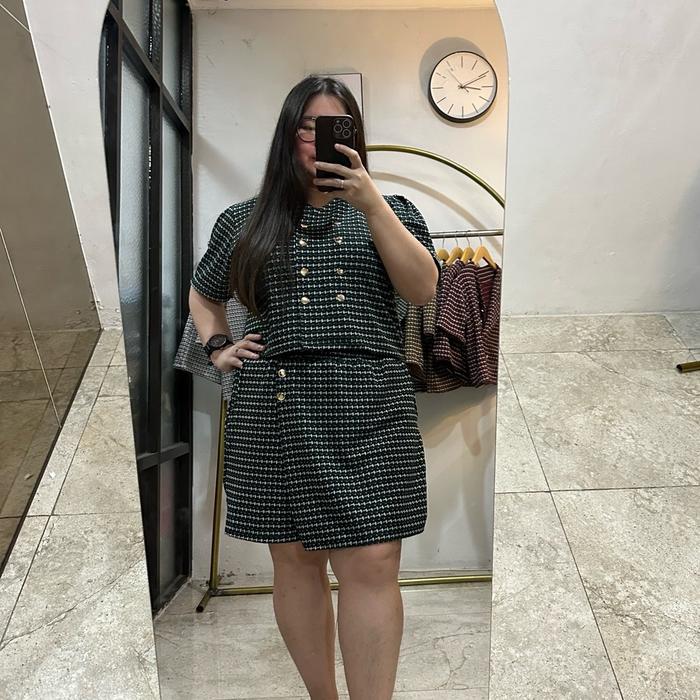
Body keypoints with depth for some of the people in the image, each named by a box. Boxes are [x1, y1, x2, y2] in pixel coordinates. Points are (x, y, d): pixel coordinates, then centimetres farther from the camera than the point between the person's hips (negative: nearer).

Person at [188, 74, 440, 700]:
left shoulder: (389, 208, 12)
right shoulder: (243, 221, 14)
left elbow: (422, 289, -4)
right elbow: (202, 294, 27)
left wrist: (369, 200, -10)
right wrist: (218, 347, 9)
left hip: (368, 409, -1)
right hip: (274, 411, 2)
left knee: (371, 563, -5)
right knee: (295, 560, 9)